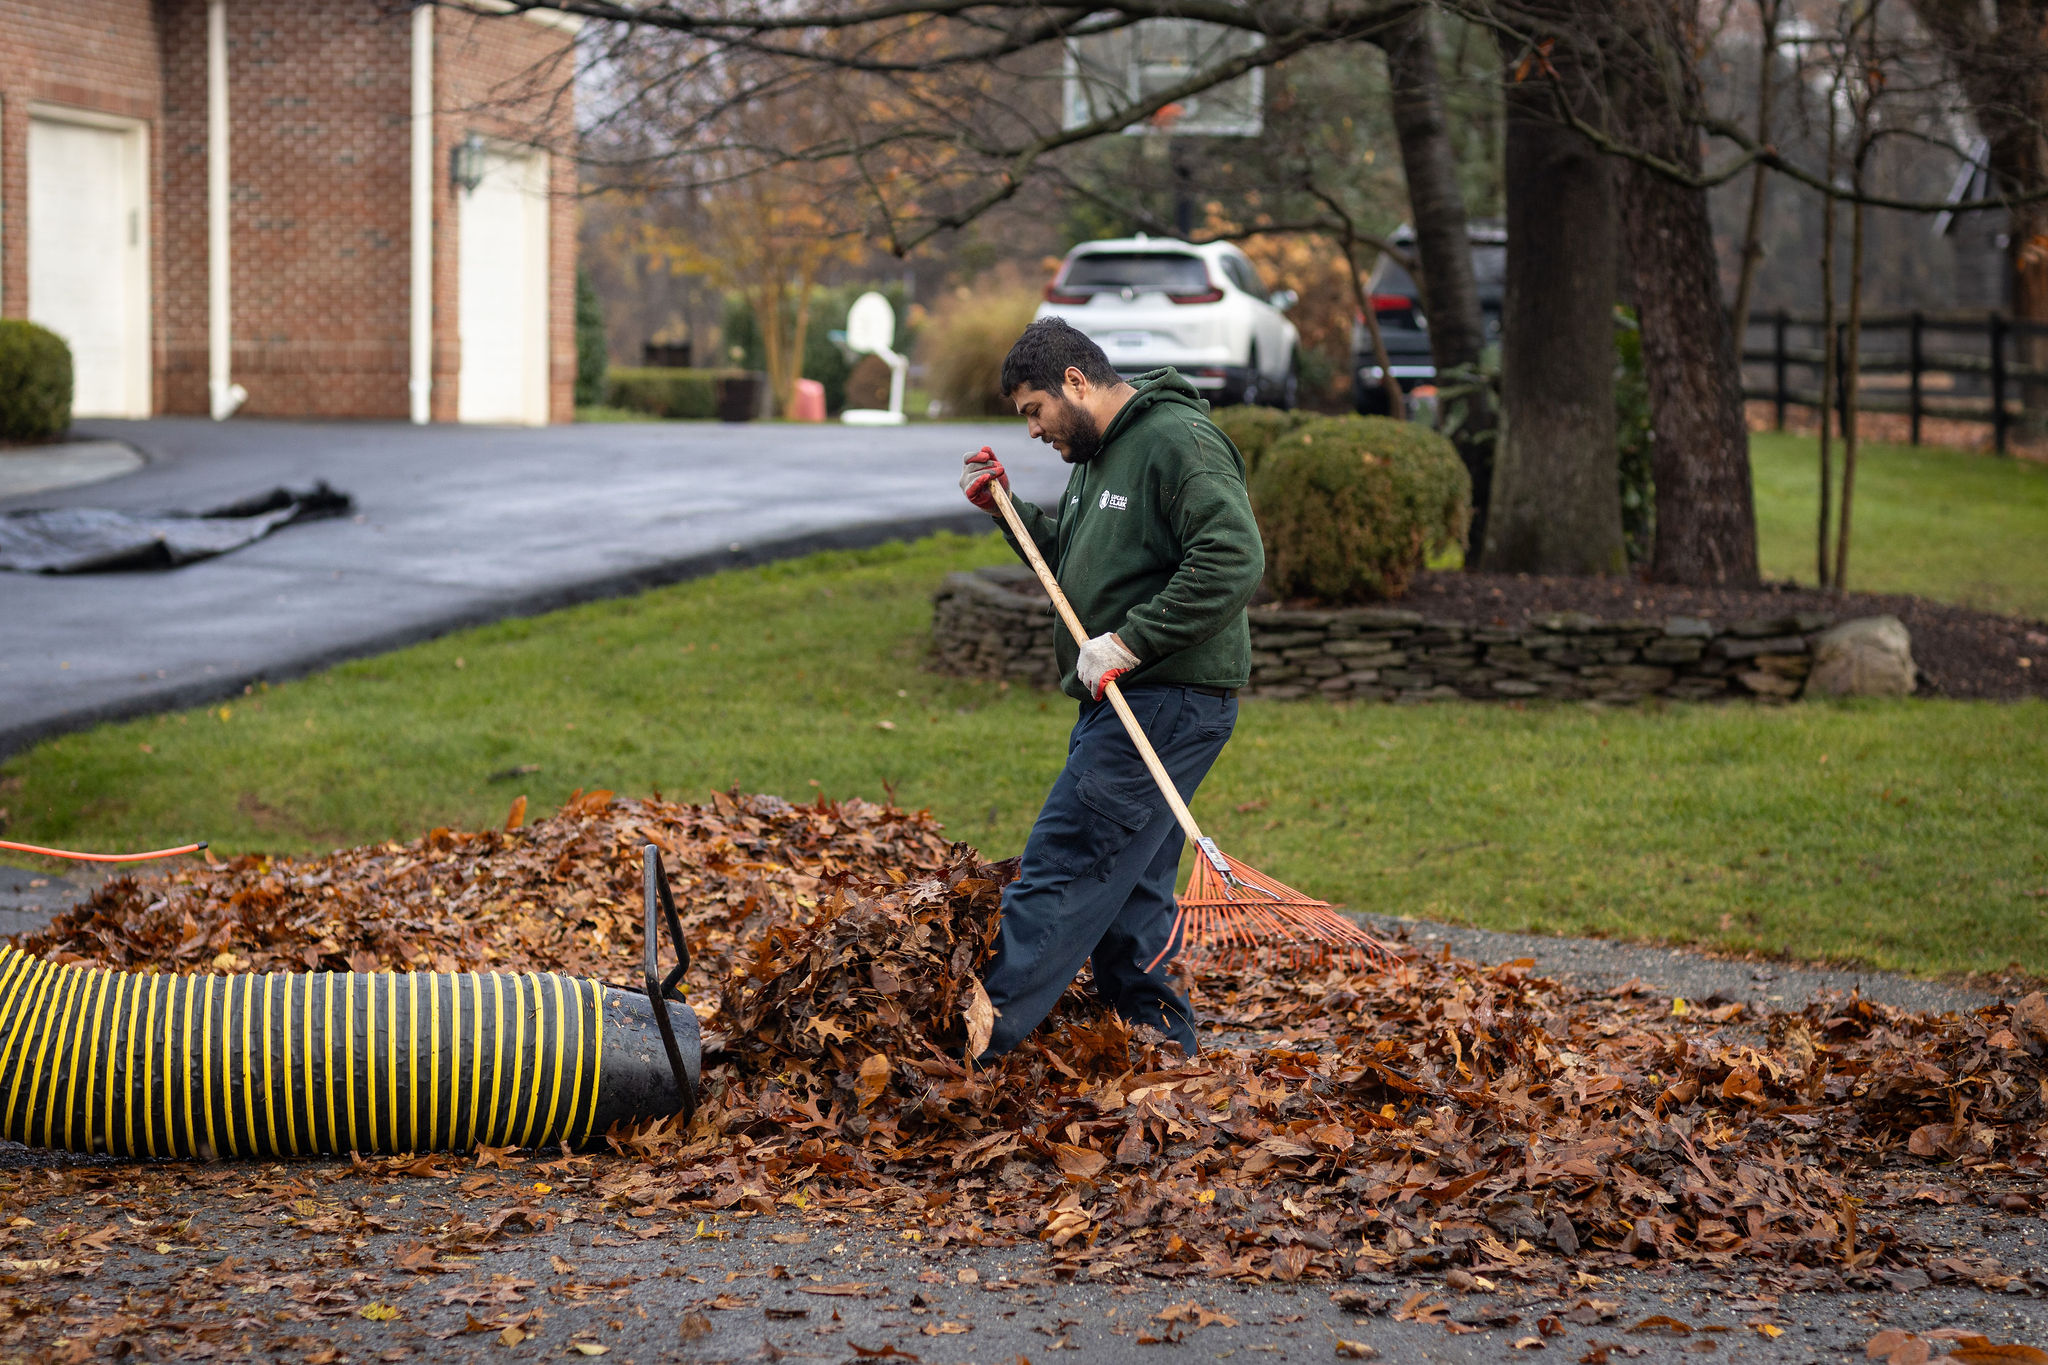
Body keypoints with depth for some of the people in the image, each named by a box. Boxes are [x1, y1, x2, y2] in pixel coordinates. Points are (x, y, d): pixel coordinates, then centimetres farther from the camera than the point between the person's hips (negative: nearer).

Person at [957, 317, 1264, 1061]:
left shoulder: (1178, 442, -13)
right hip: (1123, 702, 10)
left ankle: (970, 1043, -14)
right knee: (1124, 889, 12)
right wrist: (1009, 509, 16)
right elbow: (1072, 559, 32)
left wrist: (1128, 642, -24)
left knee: (1060, 873, -12)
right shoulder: (1099, 455, 19)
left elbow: (1233, 561, -24)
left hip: (1168, 705, -10)